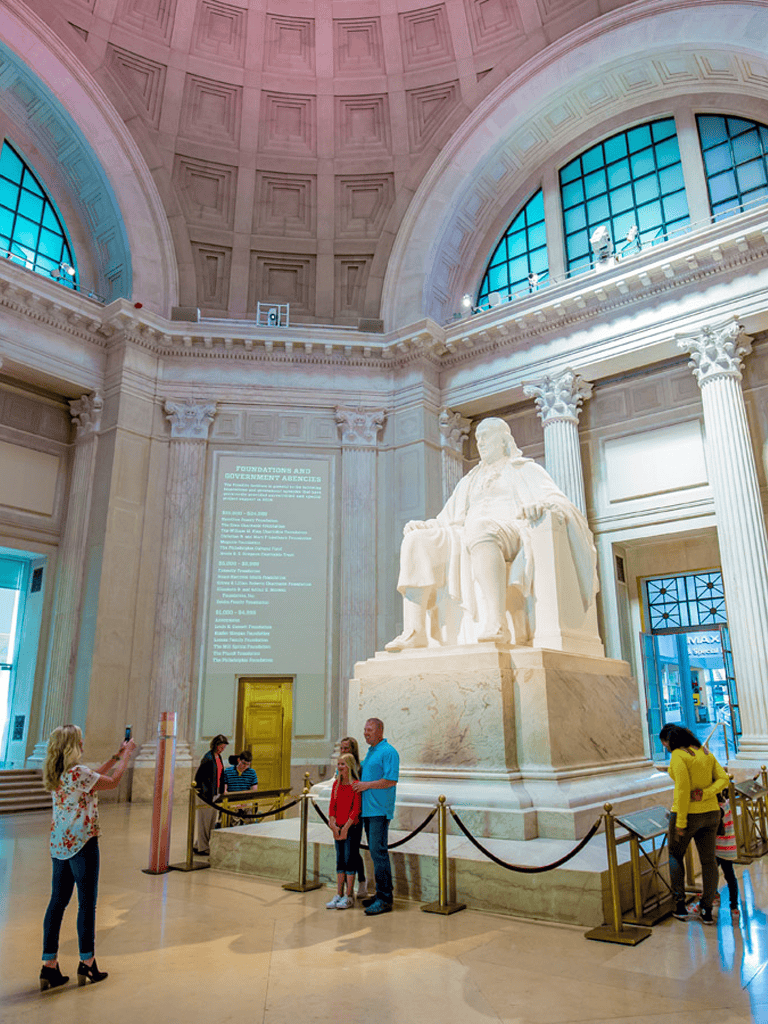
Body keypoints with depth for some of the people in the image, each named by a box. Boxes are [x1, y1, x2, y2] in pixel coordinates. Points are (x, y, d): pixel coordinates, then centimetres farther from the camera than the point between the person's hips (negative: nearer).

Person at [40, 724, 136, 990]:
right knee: (87, 903, 5)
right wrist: (127, 754, 1)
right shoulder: (77, 772, -21)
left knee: (57, 902, 12)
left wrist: (117, 755, 20)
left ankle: (49, 966, 17)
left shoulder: (54, 774, 5)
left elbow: (94, 776, 16)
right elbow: (112, 781, -10)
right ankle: (86, 964, 15)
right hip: (82, 843, -8)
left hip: (59, 845, 8)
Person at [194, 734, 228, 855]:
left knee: (212, 821, 12)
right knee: (205, 820, 0)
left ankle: (199, 845, 22)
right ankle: (203, 848, 9)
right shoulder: (208, 757, -16)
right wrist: (201, 793, -17)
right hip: (206, 793, -9)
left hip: (215, 793, 9)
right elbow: (198, 776, -16)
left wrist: (221, 792, 16)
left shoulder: (218, 757, 11)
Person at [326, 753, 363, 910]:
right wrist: (333, 826, -3)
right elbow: (332, 806, 8)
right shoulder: (336, 784, 7)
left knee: (350, 860, -1)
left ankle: (349, 897, 8)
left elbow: (356, 809, -13)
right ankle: (339, 895, 18)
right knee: (340, 860, 11)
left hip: (352, 827, -6)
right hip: (338, 828, 6)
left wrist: (346, 827, -13)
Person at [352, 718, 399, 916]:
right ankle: (381, 893, 20)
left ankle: (384, 898, -4)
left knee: (378, 851, -9)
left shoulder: (388, 752, -11)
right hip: (367, 809, 9)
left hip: (380, 810, -9)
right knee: (375, 851, 12)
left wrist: (366, 785, -15)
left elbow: (391, 780, -19)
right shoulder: (370, 752, 18)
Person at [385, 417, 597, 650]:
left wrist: (539, 506, -25)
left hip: (513, 533, -5)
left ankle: (497, 624, -55)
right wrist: (421, 525, 6)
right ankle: (414, 631, -35)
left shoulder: (526, 469, 20)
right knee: (416, 541, -21)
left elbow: (558, 500, 1)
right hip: (468, 537, 5)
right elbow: (447, 521, 29)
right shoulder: (469, 481, 35)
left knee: (480, 530, -42)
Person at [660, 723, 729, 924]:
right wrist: (704, 795, -10)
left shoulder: (678, 756, -17)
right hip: (710, 813, 6)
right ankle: (707, 910, 16)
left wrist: (680, 822, -18)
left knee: (675, 856, 15)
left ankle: (680, 904, 13)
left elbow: (683, 789, -23)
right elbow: (723, 779, 0)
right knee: (708, 860, 13)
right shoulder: (705, 753, 7)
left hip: (687, 813, -6)